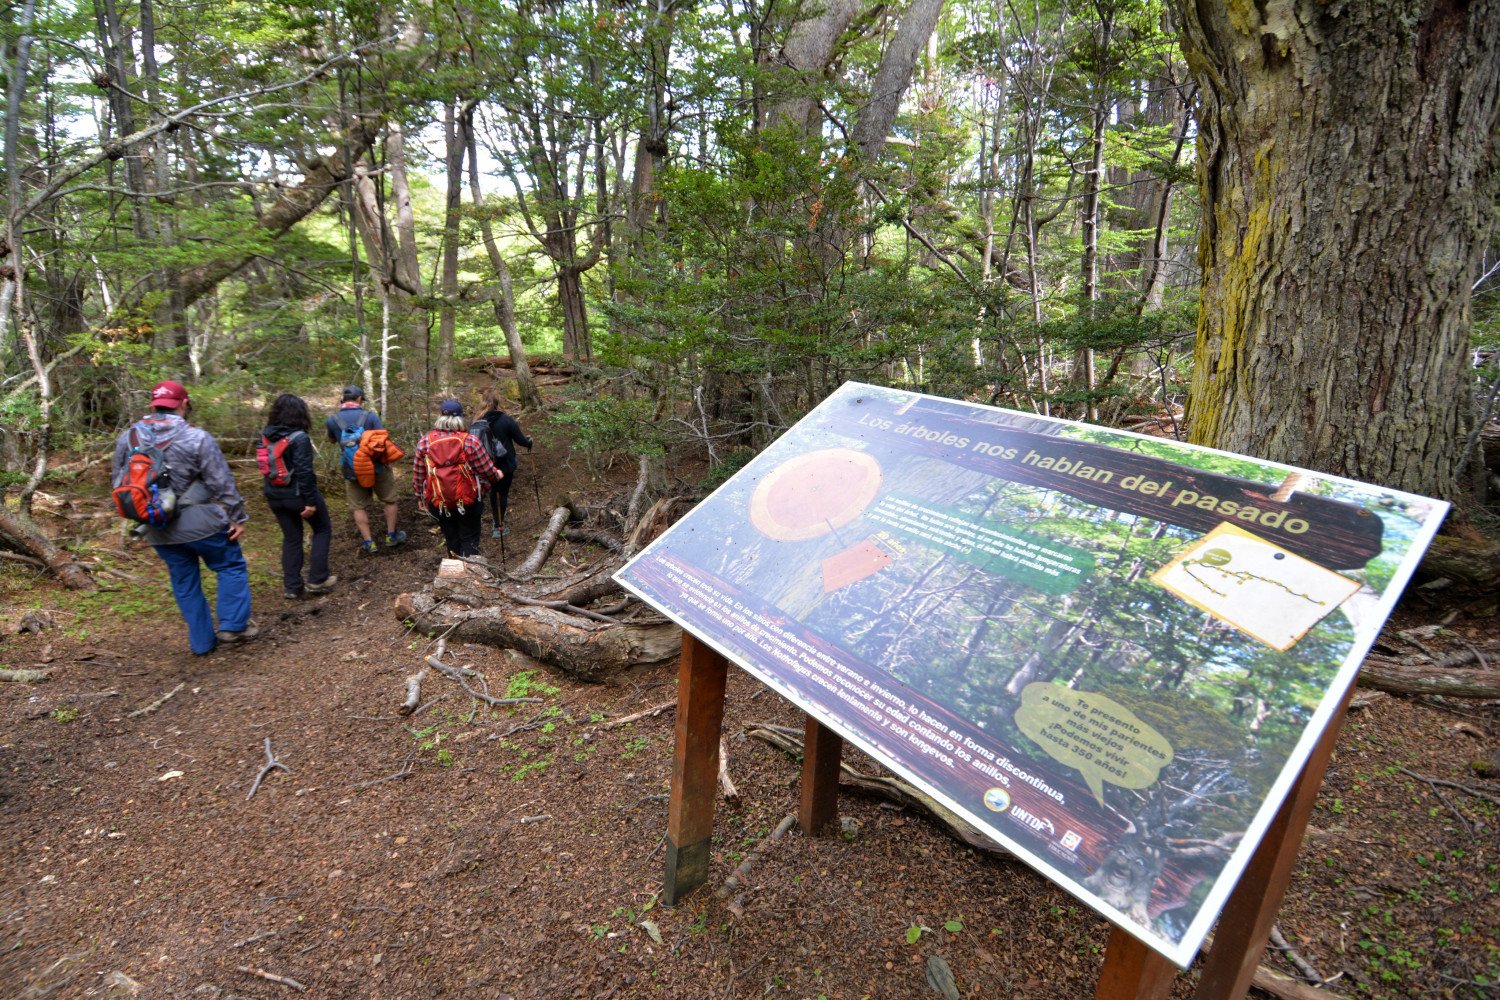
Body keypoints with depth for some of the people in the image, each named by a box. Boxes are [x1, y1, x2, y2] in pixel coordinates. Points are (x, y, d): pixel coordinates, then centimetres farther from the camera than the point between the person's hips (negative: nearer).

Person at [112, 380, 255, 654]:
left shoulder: (127, 437, 2)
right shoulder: (197, 437, -13)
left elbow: (119, 482, 11)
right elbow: (222, 483, -12)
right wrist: (238, 517, -5)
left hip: (159, 531, 5)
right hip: (199, 523, -5)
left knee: (184, 583, 16)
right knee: (232, 567, 12)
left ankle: (202, 641, 23)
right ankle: (232, 626, 7)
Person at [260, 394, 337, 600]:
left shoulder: (267, 436, 2)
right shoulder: (299, 437, -19)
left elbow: (269, 466, 11)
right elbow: (304, 471, -21)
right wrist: (310, 501, -18)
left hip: (274, 495, 6)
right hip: (298, 494, -6)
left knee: (291, 538, 15)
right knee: (323, 529, 13)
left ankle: (292, 587, 16)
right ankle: (317, 580, 10)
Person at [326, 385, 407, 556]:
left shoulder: (333, 420, -2)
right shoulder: (370, 415, -10)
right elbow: (384, 440, -14)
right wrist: (390, 456, 5)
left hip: (352, 471, 2)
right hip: (377, 467, -2)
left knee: (359, 506, 13)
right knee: (390, 500, 17)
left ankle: (368, 543, 12)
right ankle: (391, 536, 24)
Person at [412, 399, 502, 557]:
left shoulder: (425, 441, -5)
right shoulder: (470, 441, -13)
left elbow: (418, 475, 1)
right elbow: (487, 470, -9)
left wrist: (420, 497, 15)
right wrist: (497, 475, 14)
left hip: (438, 503, 3)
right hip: (468, 501, -3)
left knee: (451, 539, 20)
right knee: (469, 540, 9)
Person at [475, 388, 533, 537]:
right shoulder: (506, 420, -16)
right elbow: (521, 440, -10)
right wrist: (529, 442, 12)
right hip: (505, 463, -3)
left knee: (494, 491, 22)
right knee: (503, 492, 7)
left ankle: (496, 519, 34)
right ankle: (498, 527, 11)